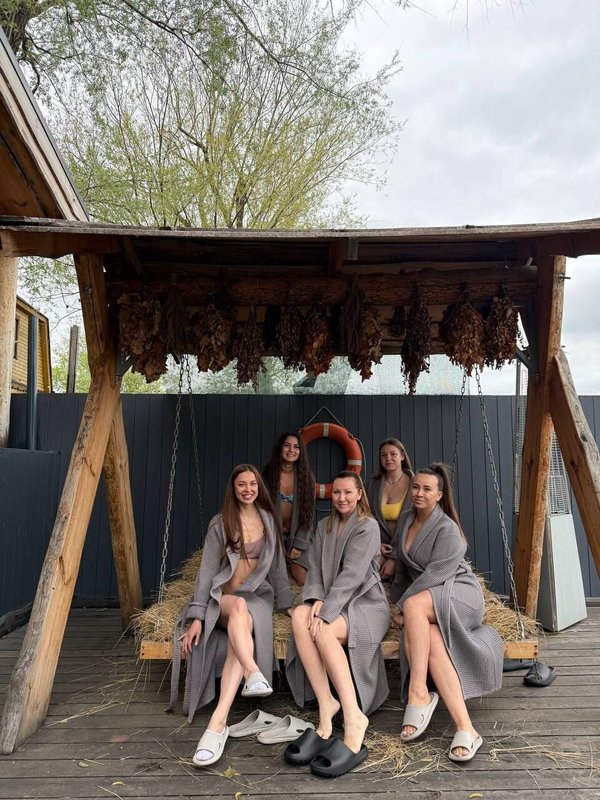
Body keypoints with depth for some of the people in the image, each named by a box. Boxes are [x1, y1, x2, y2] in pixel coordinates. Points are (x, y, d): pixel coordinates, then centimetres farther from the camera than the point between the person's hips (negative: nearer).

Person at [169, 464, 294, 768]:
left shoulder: (268, 520, 9)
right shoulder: (220, 523, 0)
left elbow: (277, 565, 16)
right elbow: (207, 569, -5)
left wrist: (287, 602, 14)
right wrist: (197, 616, -13)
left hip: (258, 595, 1)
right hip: (222, 596, -1)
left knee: (242, 629, -35)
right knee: (239, 606, -40)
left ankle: (218, 722, -47)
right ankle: (254, 673, -55)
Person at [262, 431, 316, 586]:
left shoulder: (306, 477, -2)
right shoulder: (267, 475, -5)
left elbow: (309, 514, -1)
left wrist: (299, 546, -9)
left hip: (297, 535, 1)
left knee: (303, 581, -12)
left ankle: (292, 564, 22)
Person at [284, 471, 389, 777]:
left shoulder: (368, 527, -4)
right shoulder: (324, 526, 16)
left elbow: (352, 575, -16)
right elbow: (315, 569, 7)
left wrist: (325, 612, -25)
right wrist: (316, 599, -14)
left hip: (366, 605, -5)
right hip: (333, 604, 5)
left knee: (323, 630, -34)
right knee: (300, 616, -29)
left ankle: (353, 718, -32)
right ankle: (326, 706, -30)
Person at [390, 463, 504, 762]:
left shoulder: (447, 529, -10)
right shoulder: (407, 524, 14)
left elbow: (437, 574, -19)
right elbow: (403, 571, 22)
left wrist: (403, 606, -19)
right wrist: (398, 603, 9)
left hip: (460, 593, -5)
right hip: (426, 607, 5)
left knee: (415, 605, -37)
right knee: (432, 642, -30)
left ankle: (419, 693, -32)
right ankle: (465, 728, -34)